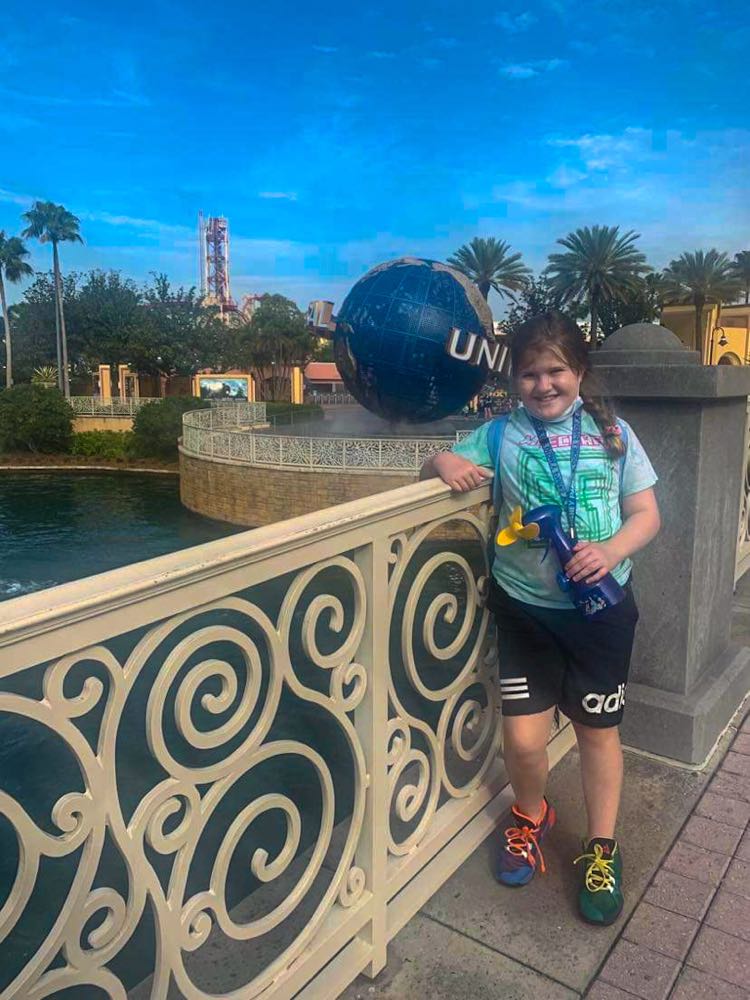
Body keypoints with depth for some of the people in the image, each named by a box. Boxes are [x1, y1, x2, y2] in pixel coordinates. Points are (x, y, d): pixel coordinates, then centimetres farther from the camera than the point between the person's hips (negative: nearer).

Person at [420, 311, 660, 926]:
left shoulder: (612, 434, -1)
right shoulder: (501, 434, -1)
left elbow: (646, 515, 1)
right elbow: (440, 465, 6)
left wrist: (612, 550, -19)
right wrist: (446, 463, -18)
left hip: (601, 607, 0)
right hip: (525, 607, 0)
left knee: (598, 731, 14)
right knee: (523, 739, 0)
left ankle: (602, 849, 38)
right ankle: (531, 817, 36)